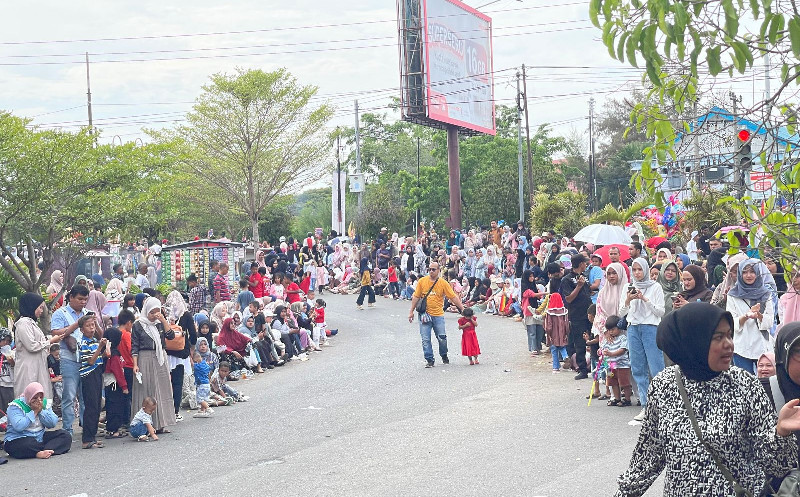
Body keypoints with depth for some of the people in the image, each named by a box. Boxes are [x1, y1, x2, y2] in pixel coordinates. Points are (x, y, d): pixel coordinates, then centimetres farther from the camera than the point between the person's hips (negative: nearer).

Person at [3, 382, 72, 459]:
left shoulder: (45, 403, 8)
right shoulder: (16, 406, -9)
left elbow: (53, 423, 1)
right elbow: (18, 426, -25)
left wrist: (41, 411, -12)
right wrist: (34, 412, -17)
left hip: (40, 438, 7)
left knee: (66, 436, -14)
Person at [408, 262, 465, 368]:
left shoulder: (443, 283, -1)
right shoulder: (422, 281, 1)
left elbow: (453, 297, 0)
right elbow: (416, 297, 7)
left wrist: (462, 309, -4)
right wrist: (411, 311, 6)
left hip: (438, 315, -1)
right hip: (425, 314, 1)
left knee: (442, 338, -1)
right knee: (426, 339, -1)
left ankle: (444, 356, 24)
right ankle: (429, 360, 8)